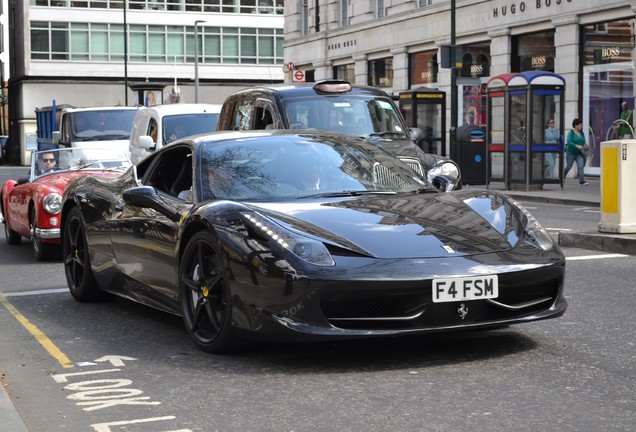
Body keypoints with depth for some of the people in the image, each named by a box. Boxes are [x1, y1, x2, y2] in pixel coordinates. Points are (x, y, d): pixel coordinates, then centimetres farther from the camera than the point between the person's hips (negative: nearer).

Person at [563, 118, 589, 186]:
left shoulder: (581, 133, 9)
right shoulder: (571, 133, -10)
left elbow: (583, 141, 18)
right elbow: (568, 142, -21)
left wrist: (585, 146, -5)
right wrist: (577, 146, -31)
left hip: (579, 153, 5)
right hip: (571, 152, -5)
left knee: (581, 166, -11)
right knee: (568, 166, 7)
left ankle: (581, 181, -16)